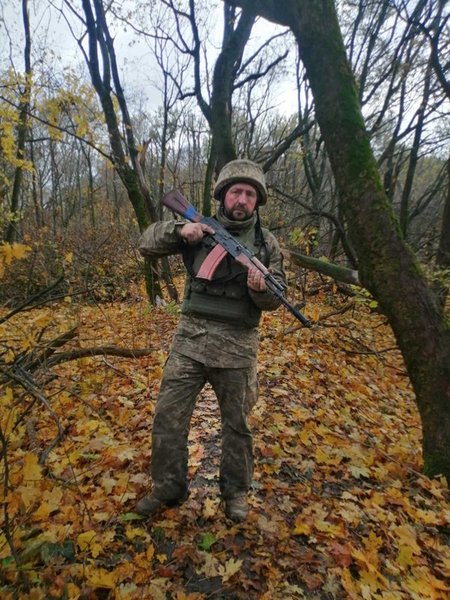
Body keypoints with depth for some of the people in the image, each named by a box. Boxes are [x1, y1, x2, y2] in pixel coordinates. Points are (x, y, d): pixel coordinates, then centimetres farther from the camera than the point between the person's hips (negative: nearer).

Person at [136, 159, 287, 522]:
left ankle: (236, 491, 34)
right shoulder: (200, 229, 3)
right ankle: (168, 488, 27)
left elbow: (276, 299, 3)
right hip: (191, 336, 1)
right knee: (168, 414, 6)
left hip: (238, 345, -1)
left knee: (237, 423, 12)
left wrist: (261, 288, -21)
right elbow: (148, 244, 2)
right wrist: (179, 230, -17)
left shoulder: (267, 243, 2)